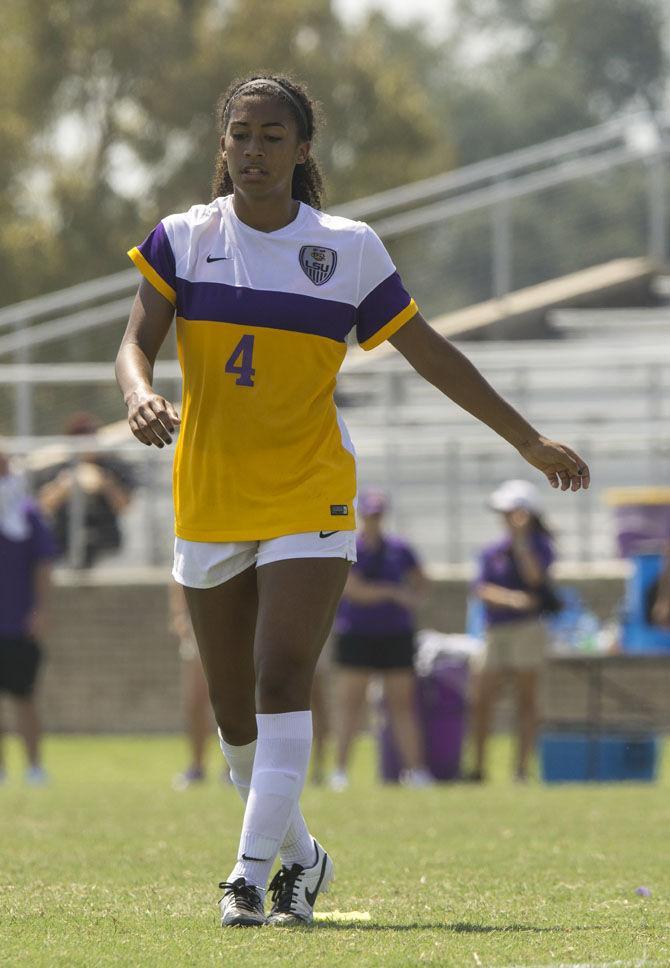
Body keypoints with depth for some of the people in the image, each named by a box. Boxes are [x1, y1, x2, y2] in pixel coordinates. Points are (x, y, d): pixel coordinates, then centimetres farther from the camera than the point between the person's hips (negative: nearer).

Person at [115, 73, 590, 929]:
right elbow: (136, 343, -7)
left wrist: (531, 444, 10)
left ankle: (254, 873, -20)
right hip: (208, 501, 2)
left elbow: (433, 356, 7)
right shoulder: (182, 239, 1)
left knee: (282, 681, -19)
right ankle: (300, 857, 29)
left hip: (310, 502, -2)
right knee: (234, 710, 8)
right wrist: (141, 397, -32)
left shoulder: (349, 250, -1)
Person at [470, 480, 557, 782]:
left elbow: (534, 575, -17)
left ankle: (522, 769, -5)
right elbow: (482, 589, -2)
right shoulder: (492, 551, 12)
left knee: (526, 700, -5)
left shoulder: (539, 545, 2)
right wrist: (510, 598, -20)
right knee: (481, 701, 2)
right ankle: (478, 767, 10)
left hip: (527, 629, -5)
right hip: (495, 631, 5)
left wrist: (520, 538, -17)